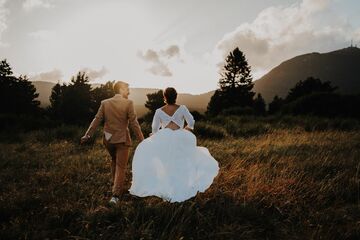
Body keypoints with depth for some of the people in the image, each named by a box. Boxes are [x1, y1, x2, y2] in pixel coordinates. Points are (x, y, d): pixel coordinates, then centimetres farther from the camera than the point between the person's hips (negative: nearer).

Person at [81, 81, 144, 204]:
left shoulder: (105, 103, 1)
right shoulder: (128, 103, -10)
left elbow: (97, 120, 1)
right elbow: (134, 123, -12)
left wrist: (87, 135, 9)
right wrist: (141, 139, -6)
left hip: (108, 139, 5)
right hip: (122, 139, -4)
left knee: (114, 162, 25)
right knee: (121, 167, 5)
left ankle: (117, 188, 35)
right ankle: (116, 195, -1)